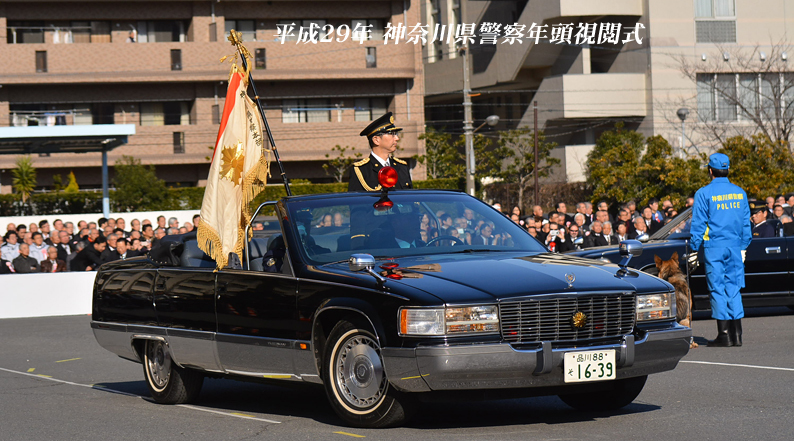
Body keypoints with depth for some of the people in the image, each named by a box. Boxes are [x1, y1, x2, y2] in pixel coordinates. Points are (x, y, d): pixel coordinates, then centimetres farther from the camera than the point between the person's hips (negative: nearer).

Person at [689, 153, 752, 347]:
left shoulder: (704, 194, -6)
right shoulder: (739, 193, 8)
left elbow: (698, 224, -6)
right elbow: (746, 223, 13)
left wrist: (695, 249, 0)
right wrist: (743, 246, 20)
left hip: (714, 247, -4)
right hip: (735, 247, 4)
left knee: (717, 289, 0)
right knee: (733, 288, 8)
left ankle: (724, 334, -2)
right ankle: (736, 334, 5)